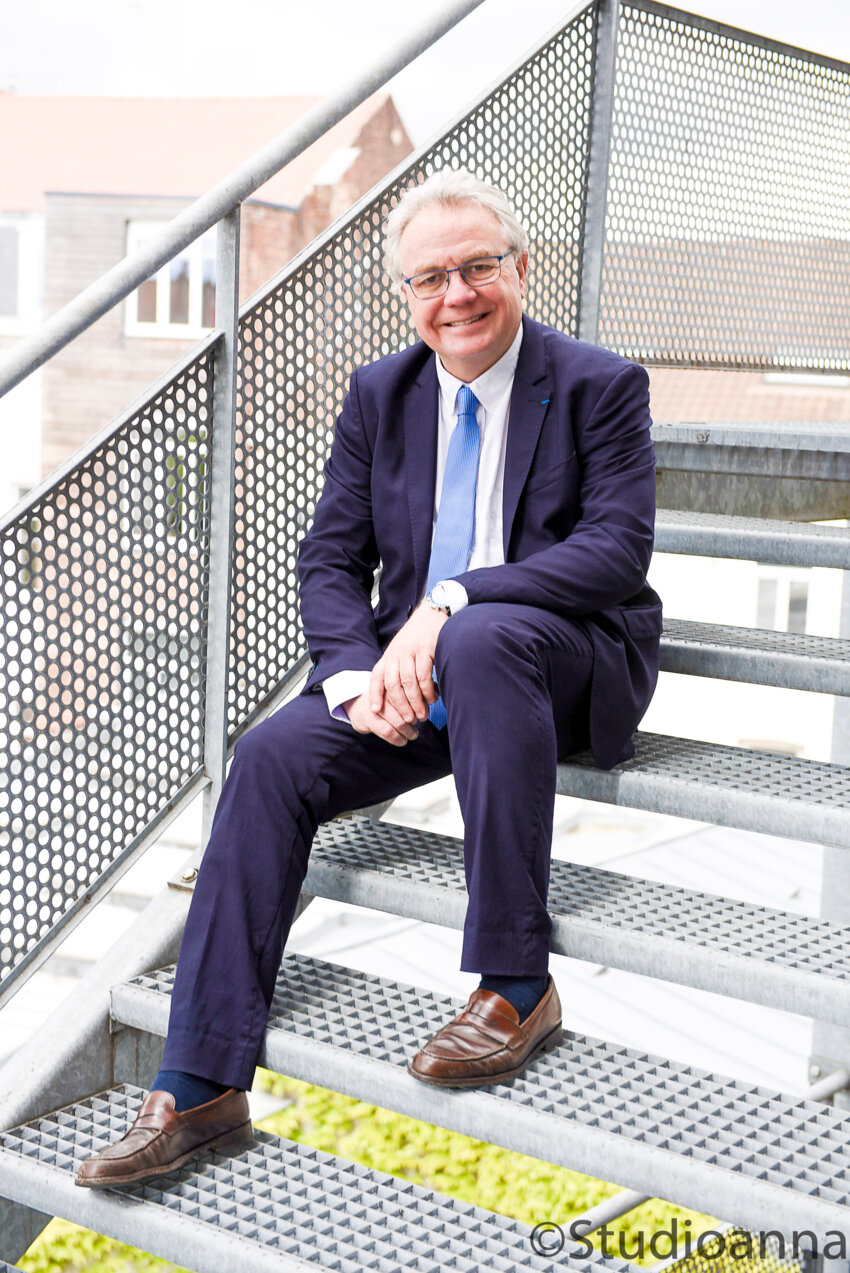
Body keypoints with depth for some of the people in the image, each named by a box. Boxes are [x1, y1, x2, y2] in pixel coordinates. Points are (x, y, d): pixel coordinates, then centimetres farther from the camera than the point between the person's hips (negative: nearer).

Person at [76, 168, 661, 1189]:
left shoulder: (600, 386, -3)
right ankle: (200, 1089, -19)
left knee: (483, 638, -39)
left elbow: (618, 548, -14)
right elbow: (329, 559, 7)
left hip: (571, 660, -4)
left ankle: (518, 988, -30)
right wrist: (358, 674, -14)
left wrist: (451, 603, -25)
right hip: (410, 670, 4)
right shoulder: (379, 393, 10)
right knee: (273, 757, -21)